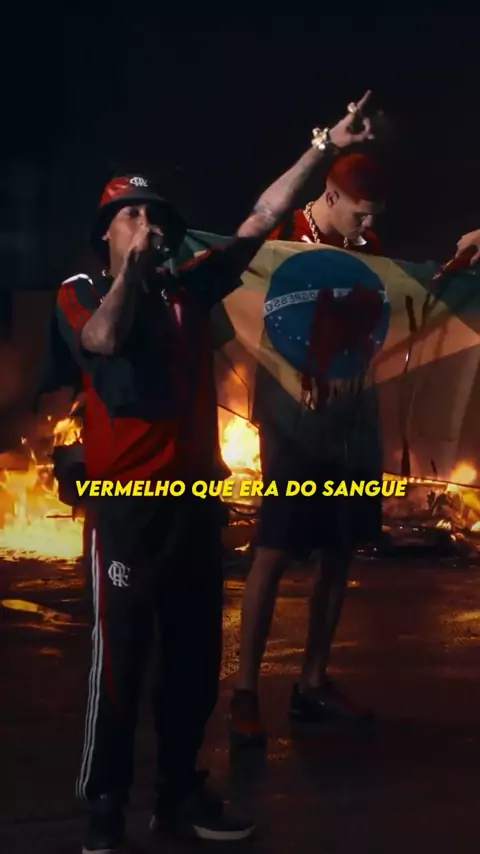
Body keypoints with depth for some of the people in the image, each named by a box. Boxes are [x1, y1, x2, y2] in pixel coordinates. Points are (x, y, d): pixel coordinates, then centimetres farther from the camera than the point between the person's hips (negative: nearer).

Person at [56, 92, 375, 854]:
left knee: (195, 655, 11)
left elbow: (261, 221, 12)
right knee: (119, 656, -4)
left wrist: (322, 147, 9)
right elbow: (104, 340, -19)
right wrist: (128, 268, -9)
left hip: (196, 498, 5)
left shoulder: (189, 287, 13)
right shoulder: (81, 294, 3)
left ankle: (179, 792, 24)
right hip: (126, 503, -5)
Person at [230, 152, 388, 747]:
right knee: (275, 552, -6)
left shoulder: (367, 246, 10)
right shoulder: (283, 238, -7)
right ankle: (245, 693, 0)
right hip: (294, 411, -6)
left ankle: (313, 682, 18)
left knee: (339, 551, 8)